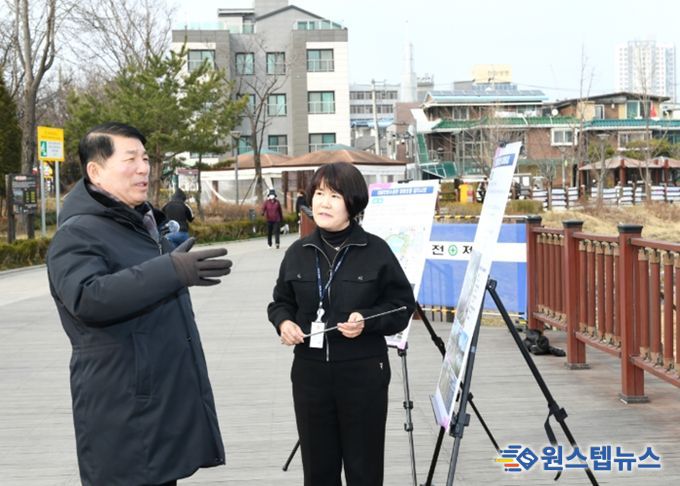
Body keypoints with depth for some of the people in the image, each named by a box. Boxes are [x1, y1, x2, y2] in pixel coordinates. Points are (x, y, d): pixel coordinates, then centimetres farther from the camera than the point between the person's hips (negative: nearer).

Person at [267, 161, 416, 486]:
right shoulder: (298, 253, 4)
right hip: (310, 373, 3)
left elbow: (402, 305, -2)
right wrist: (283, 322, -7)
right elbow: (281, 302, 15)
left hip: (363, 375, -3)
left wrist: (367, 321, -18)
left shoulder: (376, 251, -6)